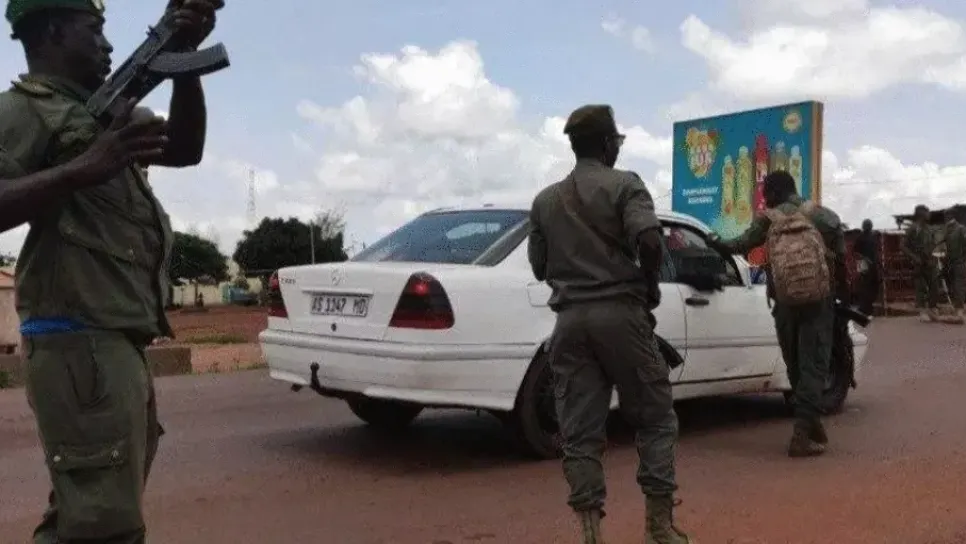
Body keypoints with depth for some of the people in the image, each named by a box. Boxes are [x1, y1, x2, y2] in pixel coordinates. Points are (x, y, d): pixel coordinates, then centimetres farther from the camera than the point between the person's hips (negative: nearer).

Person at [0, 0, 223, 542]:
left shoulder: (103, 108, 20)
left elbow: (185, 149, 13)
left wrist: (183, 55, 2)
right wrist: (84, 168, -27)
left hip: (119, 341, 9)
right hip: (82, 341, -9)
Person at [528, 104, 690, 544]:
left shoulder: (545, 200, 14)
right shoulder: (624, 185, -1)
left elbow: (539, 267, 15)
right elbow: (648, 239, -17)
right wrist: (650, 285, -1)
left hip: (570, 318, 4)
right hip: (619, 312, -4)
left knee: (579, 432, 3)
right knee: (655, 418, 10)